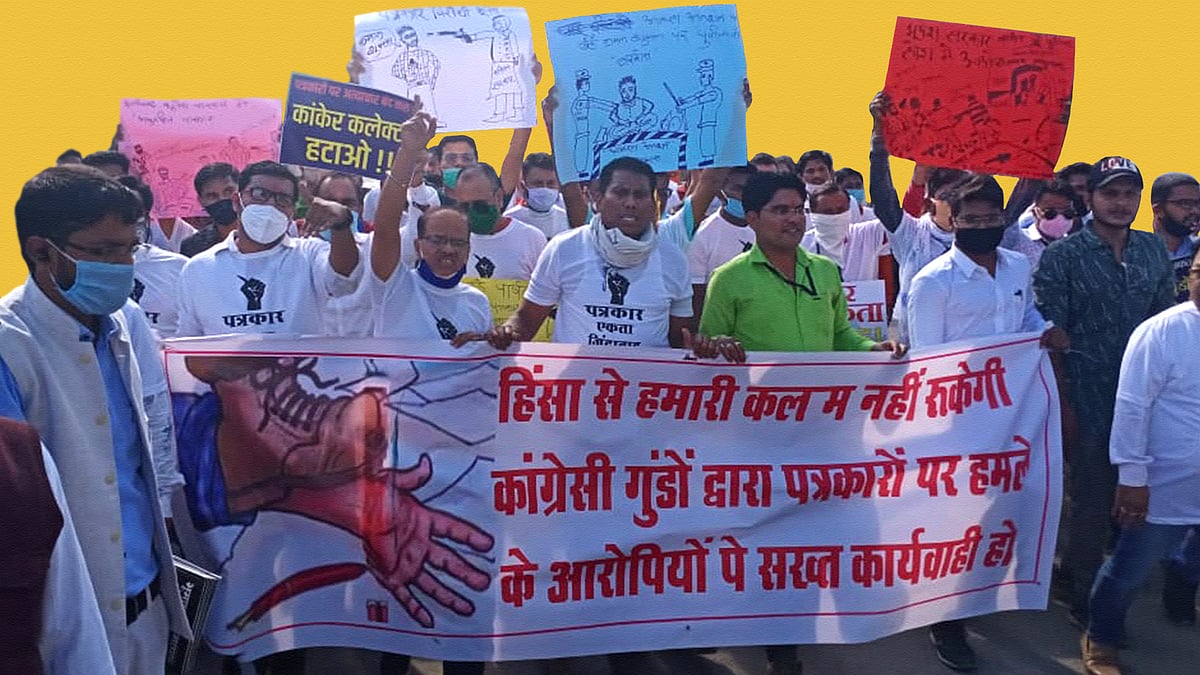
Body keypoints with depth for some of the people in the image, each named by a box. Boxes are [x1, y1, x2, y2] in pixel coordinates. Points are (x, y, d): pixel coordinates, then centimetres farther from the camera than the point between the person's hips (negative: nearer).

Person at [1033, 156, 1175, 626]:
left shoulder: (1154, 250, 7)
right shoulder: (1062, 257, -8)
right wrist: (1061, 403, -12)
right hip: (1089, 402, -5)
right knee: (1092, 497, 2)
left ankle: (1073, 570, 33)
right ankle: (1085, 599, 19)